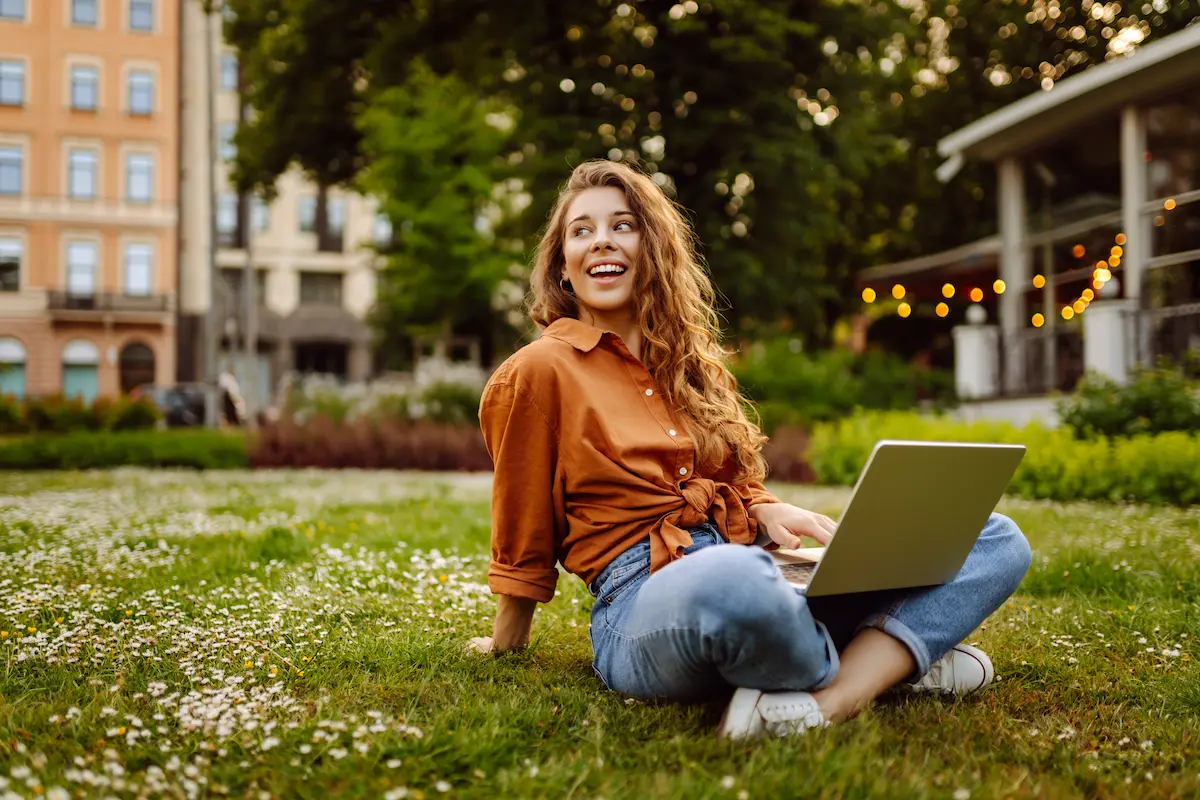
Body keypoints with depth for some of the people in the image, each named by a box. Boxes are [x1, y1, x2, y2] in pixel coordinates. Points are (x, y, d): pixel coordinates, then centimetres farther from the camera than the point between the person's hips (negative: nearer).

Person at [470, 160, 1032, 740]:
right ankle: (892, 663, -13)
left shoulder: (689, 363, 21)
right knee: (733, 581, -46)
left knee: (997, 541, -5)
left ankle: (824, 703, -28)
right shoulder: (538, 371, 2)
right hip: (645, 595, -7)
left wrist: (771, 513, 5)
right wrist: (507, 644, 15)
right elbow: (523, 538, 8)